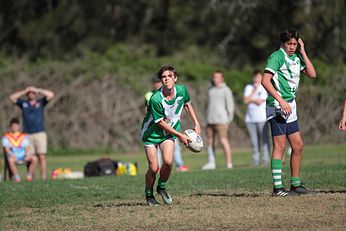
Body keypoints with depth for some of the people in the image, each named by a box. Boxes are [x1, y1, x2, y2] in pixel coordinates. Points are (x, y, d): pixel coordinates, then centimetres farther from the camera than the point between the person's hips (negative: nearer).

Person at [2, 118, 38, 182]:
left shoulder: (24, 136, 12)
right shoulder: (6, 136, 4)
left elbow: (27, 148, 6)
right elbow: (7, 149, -5)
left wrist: (28, 155, -15)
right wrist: (13, 156, -23)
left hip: (23, 155, 3)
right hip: (13, 156, -3)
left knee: (34, 159, -25)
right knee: (11, 160, -40)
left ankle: (29, 175, -13)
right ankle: (16, 177, -28)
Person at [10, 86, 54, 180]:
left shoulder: (41, 102, 12)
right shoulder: (23, 103, 14)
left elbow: (51, 95, 0)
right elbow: (12, 98, 5)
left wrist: (38, 90, 3)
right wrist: (25, 91, 3)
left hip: (40, 134, -1)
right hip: (27, 135, 1)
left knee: (41, 157, -8)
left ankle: (44, 178, -12)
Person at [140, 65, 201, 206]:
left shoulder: (181, 90, -13)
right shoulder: (156, 99, -29)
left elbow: (187, 104, 11)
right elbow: (160, 122, -19)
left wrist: (196, 123, 6)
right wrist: (180, 135, -15)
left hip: (169, 132, 4)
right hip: (151, 132, -4)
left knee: (168, 161, -17)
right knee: (153, 168, -6)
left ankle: (162, 187, 11)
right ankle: (149, 194, 21)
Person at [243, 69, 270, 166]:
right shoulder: (249, 87, 15)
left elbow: (261, 101, -7)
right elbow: (246, 100, 0)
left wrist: (251, 100, -2)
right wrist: (254, 90, -2)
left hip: (262, 118, -3)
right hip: (250, 118, 3)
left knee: (265, 139, -11)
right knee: (254, 141, 2)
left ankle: (266, 159, -11)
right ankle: (255, 160, 6)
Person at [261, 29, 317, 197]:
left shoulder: (296, 57, 14)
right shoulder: (277, 57, -11)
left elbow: (312, 74, 6)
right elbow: (265, 81, -19)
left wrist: (302, 52, 3)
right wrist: (281, 101, -23)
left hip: (290, 106, 8)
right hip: (277, 106, -8)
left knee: (298, 146, 9)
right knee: (280, 146, -9)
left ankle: (296, 185, 17)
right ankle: (277, 188, -8)